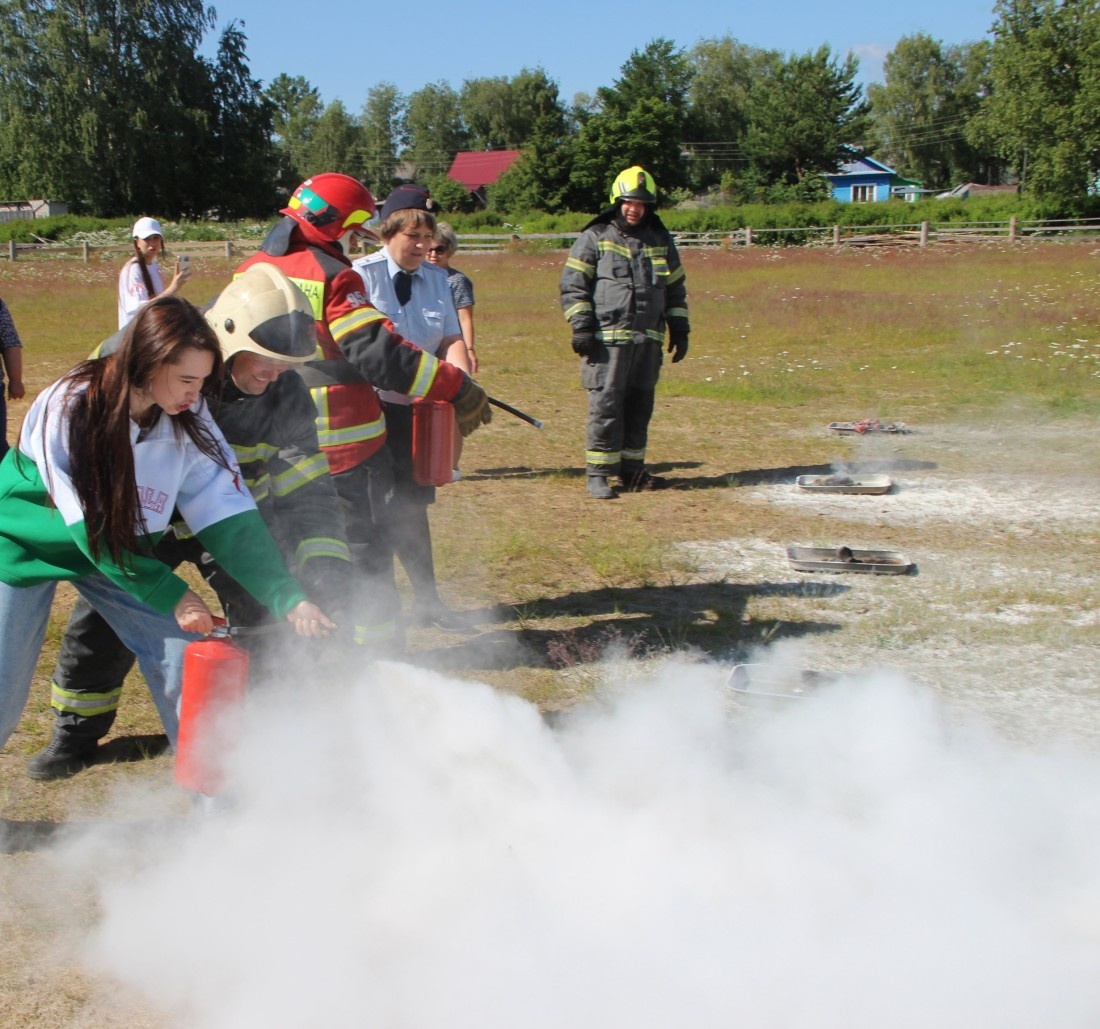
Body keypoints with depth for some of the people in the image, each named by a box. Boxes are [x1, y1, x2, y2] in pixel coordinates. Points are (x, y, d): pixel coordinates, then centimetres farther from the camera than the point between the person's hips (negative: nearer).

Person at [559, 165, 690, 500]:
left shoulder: (661, 241, 16)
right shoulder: (594, 238, 2)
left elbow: (675, 289, 22)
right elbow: (572, 285, -2)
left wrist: (679, 330, 15)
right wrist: (581, 327, -10)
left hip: (649, 339, 5)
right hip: (607, 338, -5)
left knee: (641, 405, 9)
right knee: (605, 405, -7)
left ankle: (632, 469, 18)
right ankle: (598, 474, -3)